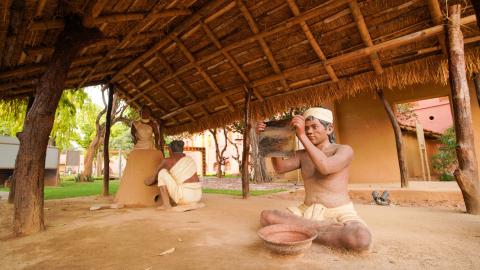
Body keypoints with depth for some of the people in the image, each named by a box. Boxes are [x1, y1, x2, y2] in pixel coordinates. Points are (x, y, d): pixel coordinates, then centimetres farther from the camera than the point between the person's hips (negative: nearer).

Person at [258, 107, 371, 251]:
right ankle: (328, 228, -14)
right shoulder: (302, 154, 13)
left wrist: (302, 136, -27)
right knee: (266, 216, -19)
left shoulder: (344, 150, -2)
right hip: (307, 212, 4)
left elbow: (325, 168, -23)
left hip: (338, 214, -4)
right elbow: (280, 167, -5)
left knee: (361, 239, -36)